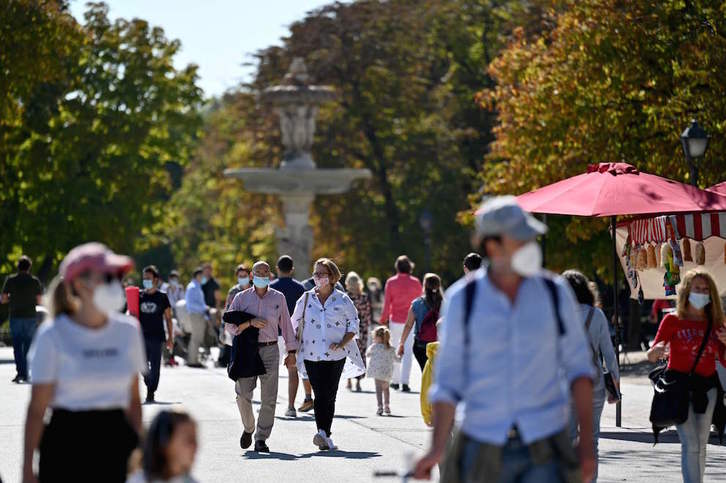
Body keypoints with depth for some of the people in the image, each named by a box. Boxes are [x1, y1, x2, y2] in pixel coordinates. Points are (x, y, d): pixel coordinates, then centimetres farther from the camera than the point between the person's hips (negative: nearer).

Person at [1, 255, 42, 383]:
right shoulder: (34, 281, -1)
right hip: (30, 317, 1)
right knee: (27, 346, 10)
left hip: (15, 317, -1)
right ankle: (25, 374, 13)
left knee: (17, 346, 0)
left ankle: (20, 371, -16)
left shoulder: (10, 280, -2)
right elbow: (39, 301, 0)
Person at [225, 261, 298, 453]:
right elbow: (230, 325, 1)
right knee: (243, 394, -7)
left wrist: (291, 351, 9)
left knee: (269, 398, -5)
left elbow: (286, 325, 12)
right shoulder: (241, 298, 7)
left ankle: (261, 439, 1)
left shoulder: (278, 298, 9)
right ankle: (248, 428, 20)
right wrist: (251, 322, -14)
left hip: (270, 350, 0)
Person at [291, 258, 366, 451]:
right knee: (320, 394, -12)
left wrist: (341, 344, -7)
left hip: (336, 356, 0)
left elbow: (353, 325, 7)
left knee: (330, 395, 3)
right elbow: (295, 324, 15)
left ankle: (324, 435, 10)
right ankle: (323, 434, -22)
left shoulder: (342, 300, 2)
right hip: (312, 355, 0)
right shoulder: (306, 299, 6)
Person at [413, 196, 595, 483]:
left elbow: (578, 367, 2)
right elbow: (448, 379, -2)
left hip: (543, 449, -1)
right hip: (484, 447, 1)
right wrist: (437, 450, -13)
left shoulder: (555, 293, -3)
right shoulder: (462, 300, -5)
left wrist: (587, 445, -6)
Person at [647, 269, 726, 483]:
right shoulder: (672, 320, 0)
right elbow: (651, 355, -1)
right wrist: (656, 351, -25)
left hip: (707, 386, 4)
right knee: (690, 444, -14)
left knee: (701, 446, 7)